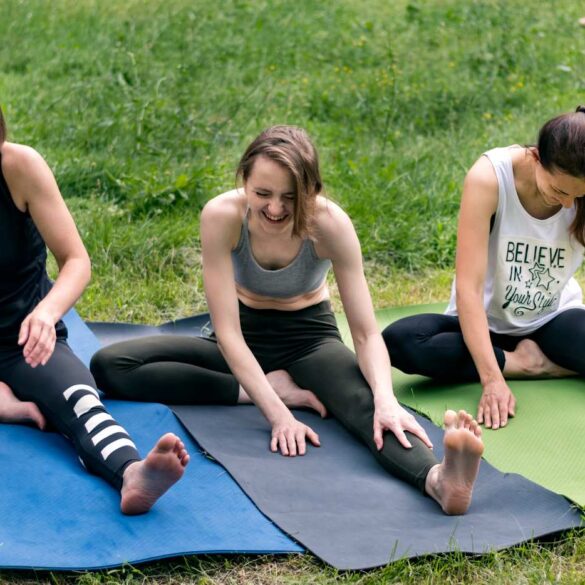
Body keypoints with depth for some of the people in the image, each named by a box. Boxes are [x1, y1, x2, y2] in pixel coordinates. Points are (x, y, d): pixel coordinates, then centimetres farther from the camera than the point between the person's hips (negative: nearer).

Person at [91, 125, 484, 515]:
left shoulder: (330, 223, -25)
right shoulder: (222, 216, -25)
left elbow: (366, 333, -23)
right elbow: (227, 330, -26)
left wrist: (386, 400, -44)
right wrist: (276, 411, -37)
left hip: (310, 338, -2)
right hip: (242, 341, 2)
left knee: (365, 402, -37)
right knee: (110, 365, -20)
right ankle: (270, 388, -23)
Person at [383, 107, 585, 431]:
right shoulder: (489, 177, -26)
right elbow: (469, 286, -29)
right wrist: (492, 378, -37)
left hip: (553, 320, 1)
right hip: (486, 323, 0)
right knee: (398, 340, -31)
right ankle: (520, 364, -17)